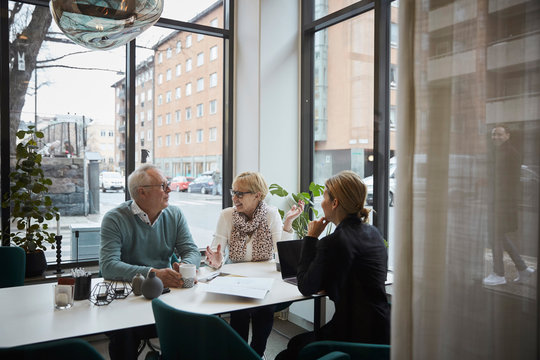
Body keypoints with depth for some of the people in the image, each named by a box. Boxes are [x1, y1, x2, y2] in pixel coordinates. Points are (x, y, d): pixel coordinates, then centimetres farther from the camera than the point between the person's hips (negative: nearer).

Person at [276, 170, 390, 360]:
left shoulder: (334, 242, -21)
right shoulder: (373, 232, 7)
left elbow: (305, 287, -10)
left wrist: (311, 237, -7)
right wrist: (327, 285, 4)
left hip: (359, 336, -9)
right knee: (296, 342, 22)